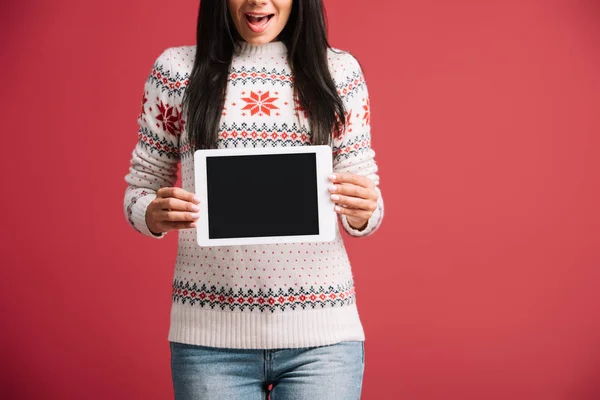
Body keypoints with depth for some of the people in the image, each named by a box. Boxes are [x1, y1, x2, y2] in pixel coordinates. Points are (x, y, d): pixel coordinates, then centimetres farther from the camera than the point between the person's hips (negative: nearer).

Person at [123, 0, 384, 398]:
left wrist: (361, 212, -15)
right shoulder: (177, 70, 3)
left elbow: (365, 213, 7)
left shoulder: (339, 71, 5)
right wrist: (156, 215, -14)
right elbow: (138, 190, 8)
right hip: (210, 336, 0)